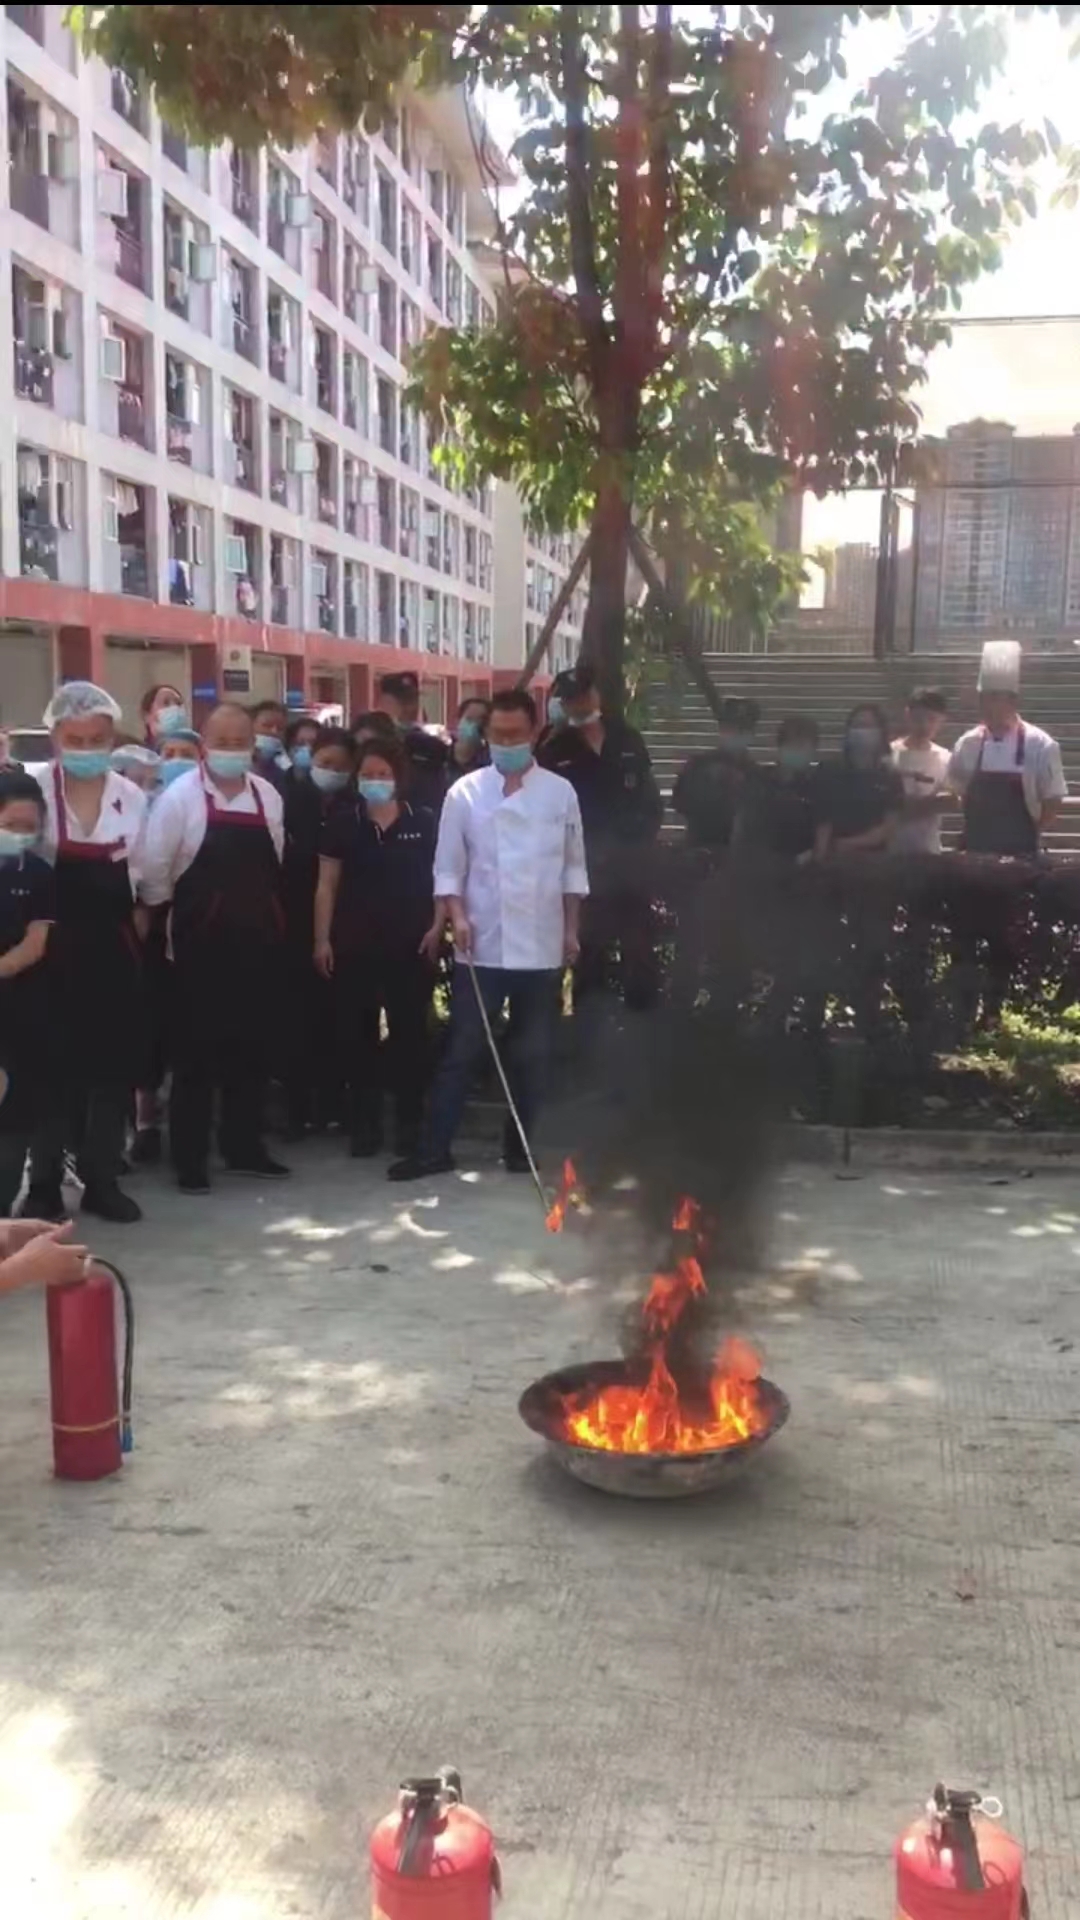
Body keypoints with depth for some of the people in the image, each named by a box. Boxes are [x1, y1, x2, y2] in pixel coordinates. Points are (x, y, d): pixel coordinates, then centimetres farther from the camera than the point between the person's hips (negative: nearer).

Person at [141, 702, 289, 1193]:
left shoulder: (268, 796, 6)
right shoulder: (181, 797, -9)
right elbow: (154, 871, -6)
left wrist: (267, 918, 13)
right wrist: (174, 920, 1)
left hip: (257, 943, 5)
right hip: (202, 946, -5)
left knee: (250, 1048, 12)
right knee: (196, 1052, 1)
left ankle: (244, 1145, 25)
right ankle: (190, 1158, 10)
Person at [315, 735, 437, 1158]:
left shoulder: (423, 822, 2)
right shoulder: (342, 822, 4)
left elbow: (441, 878, 5)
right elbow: (327, 885, 5)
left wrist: (437, 927, -7)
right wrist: (322, 938, 0)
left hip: (410, 946, -1)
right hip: (354, 946, 1)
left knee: (409, 1033, 4)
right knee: (357, 1035, 4)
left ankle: (409, 1124, 14)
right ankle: (364, 1125, 14)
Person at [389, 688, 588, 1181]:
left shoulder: (560, 791, 4)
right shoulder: (466, 791, 0)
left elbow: (573, 868, 9)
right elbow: (448, 866, 1)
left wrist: (571, 929, 6)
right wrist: (457, 916, -14)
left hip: (541, 946, 2)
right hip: (482, 946, -2)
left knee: (532, 1052, 9)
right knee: (463, 1048, 1)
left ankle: (518, 1145, 21)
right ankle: (435, 1148, 8)